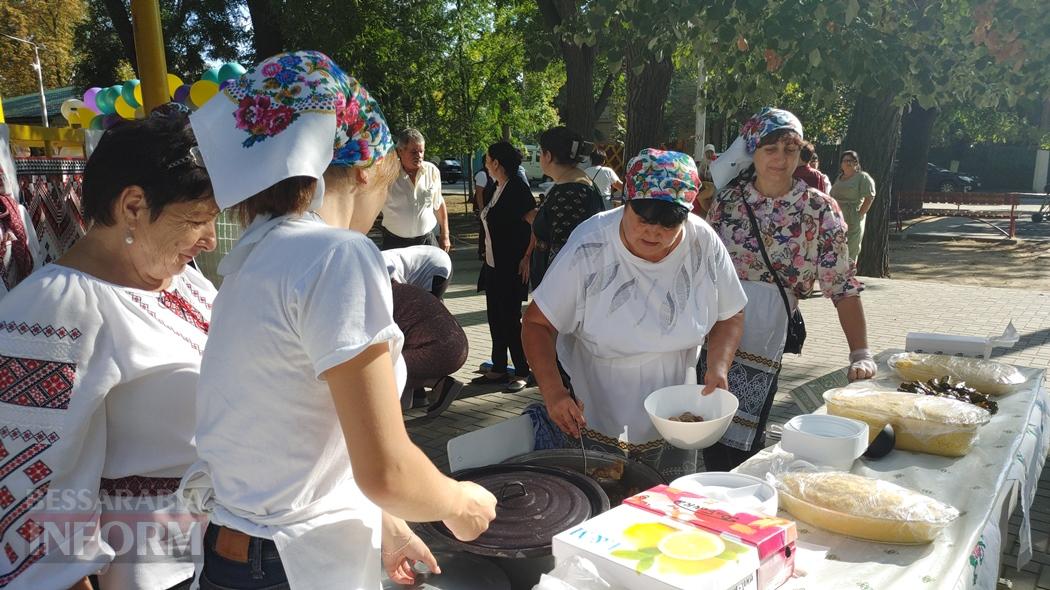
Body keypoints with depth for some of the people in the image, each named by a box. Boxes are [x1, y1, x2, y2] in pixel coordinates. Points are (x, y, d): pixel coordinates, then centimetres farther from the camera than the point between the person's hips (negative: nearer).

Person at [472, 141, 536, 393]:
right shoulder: (498, 188, 12)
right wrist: (489, 252, 14)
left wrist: (528, 258, -23)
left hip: (511, 267, -9)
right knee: (495, 317, 13)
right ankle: (498, 369, 24)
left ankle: (522, 373, 11)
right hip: (494, 264, 9)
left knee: (510, 319, -2)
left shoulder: (517, 187, -16)